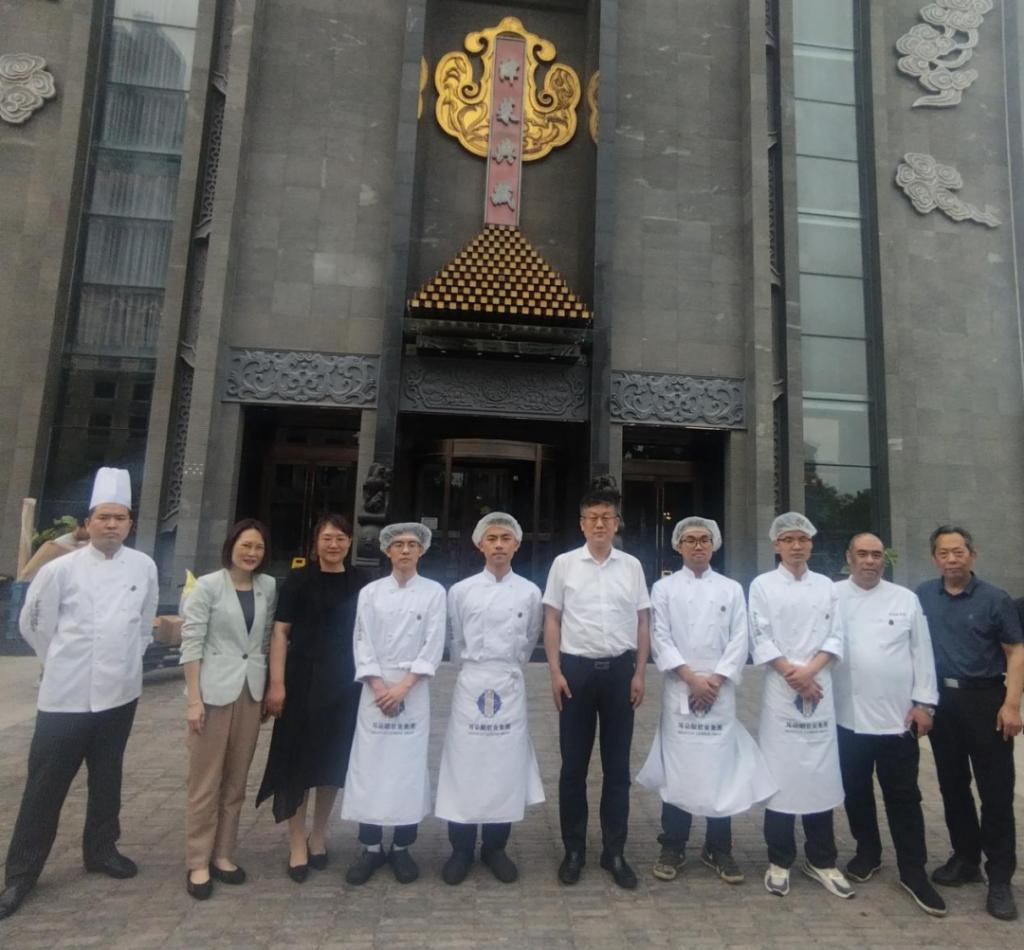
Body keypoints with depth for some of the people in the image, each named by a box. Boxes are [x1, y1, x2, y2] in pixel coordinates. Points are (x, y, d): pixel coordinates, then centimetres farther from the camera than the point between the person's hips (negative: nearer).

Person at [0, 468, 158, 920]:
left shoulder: (144, 567, -2)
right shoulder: (60, 569, -10)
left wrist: (126, 659, 10)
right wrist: (64, 663, 6)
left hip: (119, 693, 3)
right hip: (67, 694, -3)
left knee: (107, 778, 18)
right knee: (45, 785, 6)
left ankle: (101, 849, 36)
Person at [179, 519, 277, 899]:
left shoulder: (268, 587, 4)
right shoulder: (207, 585, -7)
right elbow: (191, 641, -8)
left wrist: (271, 686, 7)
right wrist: (193, 698, -12)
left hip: (251, 691, 4)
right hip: (214, 690, -4)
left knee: (236, 781, 12)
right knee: (205, 782, 4)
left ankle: (222, 854, 26)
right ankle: (197, 863, 18)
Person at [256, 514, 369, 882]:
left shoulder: (361, 583, 3)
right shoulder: (298, 579, -3)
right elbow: (280, 632, -5)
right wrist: (276, 683, -12)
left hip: (345, 683, 3)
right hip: (303, 680, -2)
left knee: (333, 759, 13)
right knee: (299, 759, 5)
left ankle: (318, 835, 33)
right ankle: (297, 843, 21)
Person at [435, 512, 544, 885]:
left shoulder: (530, 592, -1)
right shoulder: (460, 590, -2)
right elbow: (455, 642, 11)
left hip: (509, 686, 1)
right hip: (470, 684, 0)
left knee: (506, 766, 7)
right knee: (464, 765, 4)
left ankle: (495, 848, 26)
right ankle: (461, 850, 21)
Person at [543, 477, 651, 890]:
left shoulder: (631, 566, 3)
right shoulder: (564, 563, -2)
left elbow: (642, 622, 6)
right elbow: (552, 620, 1)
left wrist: (639, 674, 1)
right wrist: (555, 672, -5)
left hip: (618, 670, 1)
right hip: (576, 668, -1)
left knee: (617, 765, 11)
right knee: (574, 765, 9)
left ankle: (614, 851, 26)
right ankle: (574, 849, 26)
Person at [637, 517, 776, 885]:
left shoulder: (732, 589, 9)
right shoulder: (663, 588, 5)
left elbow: (739, 640, 2)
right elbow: (660, 639, -3)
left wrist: (715, 680, -9)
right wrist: (691, 678, -11)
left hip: (720, 691, 1)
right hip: (679, 690, -1)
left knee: (722, 770, 5)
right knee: (677, 768, 3)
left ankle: (719, 850, 21)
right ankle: (673, 849, 17)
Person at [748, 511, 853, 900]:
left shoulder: (826, 585, 10)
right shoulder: (762, 585, 1)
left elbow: (835, 637, 4)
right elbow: (760, 639, -4)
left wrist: (809, 671, -10)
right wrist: (792, 675, -11)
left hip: (820, 688, 3)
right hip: (780, 690, -2)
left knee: (821, 773, 8)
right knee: (780, 774, 2)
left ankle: (821, 860, 23)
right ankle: (779, 861, 16)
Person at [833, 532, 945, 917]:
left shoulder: (906, 599, 2)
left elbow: (922, 652, 3)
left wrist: (924, 702, -2)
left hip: (897, 715, 0)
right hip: (848, 716, 0)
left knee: (903, 797, 8)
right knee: (856, 792, 15)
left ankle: (913, 872, 21)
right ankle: (867, 853, 34)